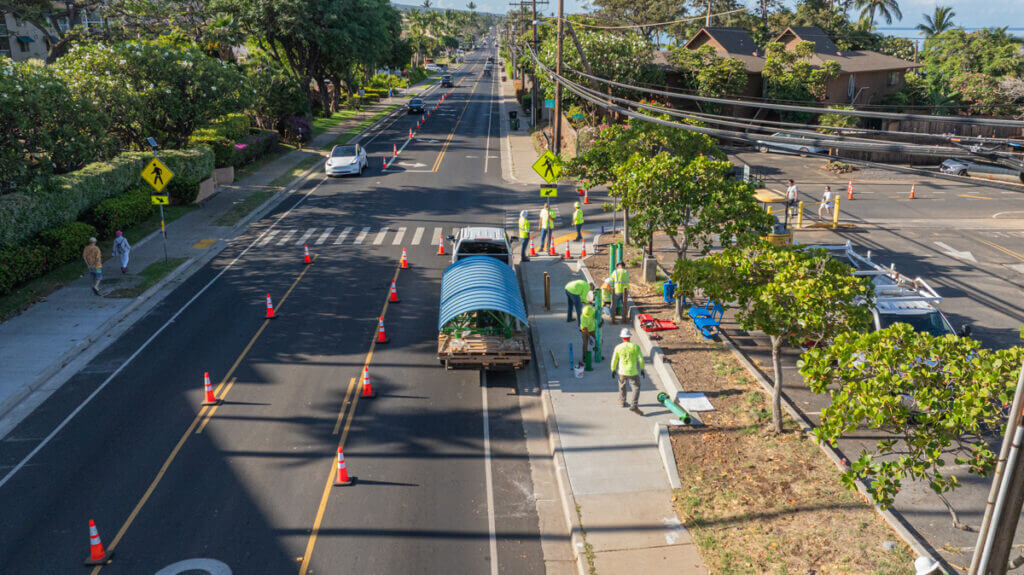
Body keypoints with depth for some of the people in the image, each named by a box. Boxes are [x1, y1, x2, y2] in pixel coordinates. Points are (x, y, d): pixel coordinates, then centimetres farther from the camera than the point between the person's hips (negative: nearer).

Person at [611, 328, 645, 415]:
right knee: (636, 388, 7)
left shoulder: (618, 347, -6)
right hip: (633, 372, -2)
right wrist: (642, 369, 8)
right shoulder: (635, 346, -9)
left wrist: (613, 370, 13)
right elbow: (641, 359, -5)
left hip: (622, 372, 2)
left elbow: (614, 361, -1)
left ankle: (622, 402, 39)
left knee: (622, 386, 25)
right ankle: (634, 405, -7)